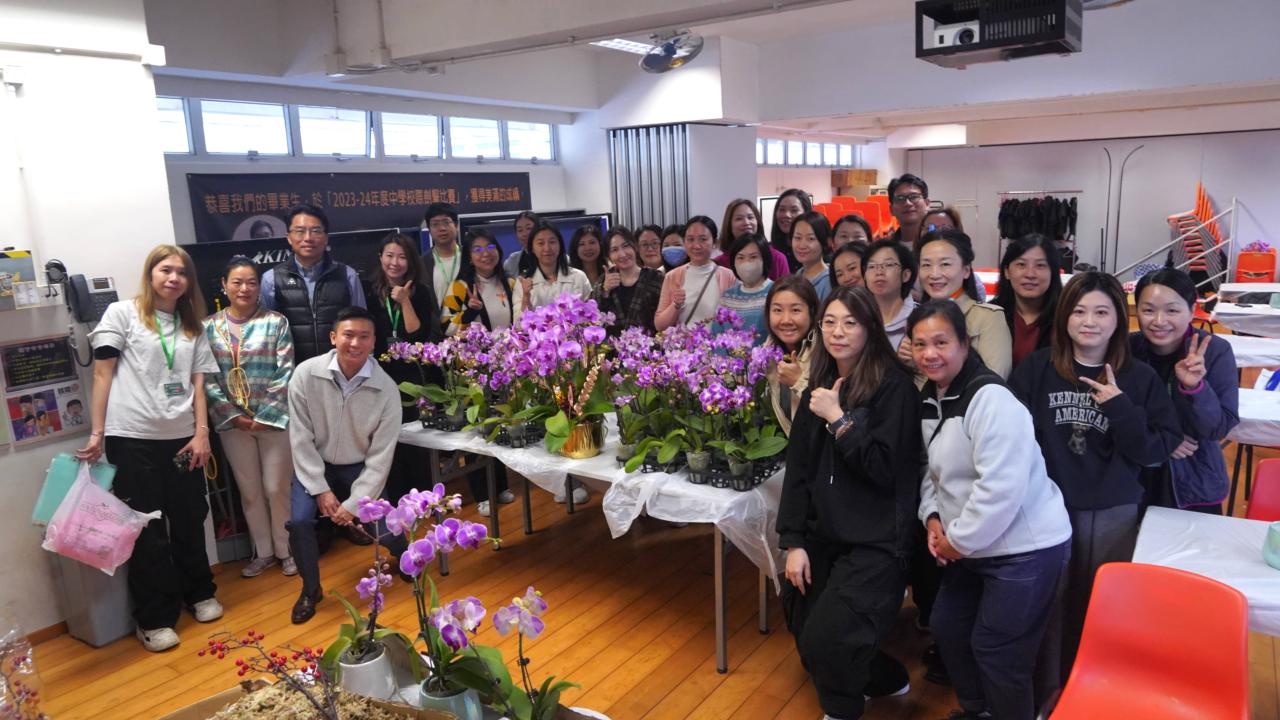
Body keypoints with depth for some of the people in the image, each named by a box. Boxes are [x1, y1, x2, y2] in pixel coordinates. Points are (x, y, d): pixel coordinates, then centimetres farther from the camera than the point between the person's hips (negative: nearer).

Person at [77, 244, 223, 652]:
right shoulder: (122, 314, 0)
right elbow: (102, 373, -3)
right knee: (147, 527, 2)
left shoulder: (193, 327, 14)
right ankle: (154, 619, 13)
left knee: (189, 519, 12)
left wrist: (202, 432, 0)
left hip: (181, 437, 4)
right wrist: (96, 432, -9)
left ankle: (199, 594, 31)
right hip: (132, 438, -4)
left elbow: (198, 384, 10)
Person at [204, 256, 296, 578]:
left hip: (274, 418, -2)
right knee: (249, 491, 12)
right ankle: (263, 552, 26)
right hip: (233, 422, 3)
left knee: (278, 488, 3)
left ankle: (286, 549, 20)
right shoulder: (208, 327, 3)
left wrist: (264, 416, -12)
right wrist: (233, 415, -8)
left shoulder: (275, 322, -3)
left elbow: (285, 373, -7)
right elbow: (206, 377, 0)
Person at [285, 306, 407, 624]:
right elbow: (300, 438, -13)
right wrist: (321, 489, -15)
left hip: (361, 468, 0)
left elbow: (381, 456, -15)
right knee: (299, 521, -20)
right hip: (315, 464, 1)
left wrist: (354, 503, -18)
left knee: (383, 528, -10)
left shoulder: (387, 389, -20)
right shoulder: (306, 374, -20)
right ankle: (311, 588, 9)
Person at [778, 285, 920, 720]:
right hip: (823, 537, 7)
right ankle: (885, 679, 39)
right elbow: (798, 469, 5)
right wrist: (794, 541, 0)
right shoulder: (819, 387, 7)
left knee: (825, 640, -14)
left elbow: (885, 469, -17)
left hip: (875, 541, -6)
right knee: (805, 637, 11)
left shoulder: (894, 386, -11)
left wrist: (838, 419, -20)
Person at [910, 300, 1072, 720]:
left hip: (1026, 548, -9)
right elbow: (934, 469, 15)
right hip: (974, 546, 9)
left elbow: (1001, 487, -29)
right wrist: (933, 518, -1)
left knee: (996, 650, 1)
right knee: (947, 627, 20)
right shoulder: (931, 398, 6)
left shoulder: (990, 399, -23)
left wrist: (958, 540, -19)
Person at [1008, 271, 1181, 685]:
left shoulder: (1140, 378, -1)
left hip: (1114, 514, 1)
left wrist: (1119, 406, -17)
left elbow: (1155, 451, -5)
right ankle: (1050, 692, 30)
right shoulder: (1037, 368, -3)